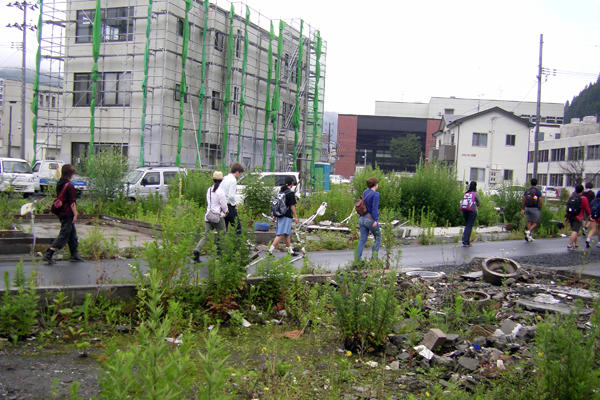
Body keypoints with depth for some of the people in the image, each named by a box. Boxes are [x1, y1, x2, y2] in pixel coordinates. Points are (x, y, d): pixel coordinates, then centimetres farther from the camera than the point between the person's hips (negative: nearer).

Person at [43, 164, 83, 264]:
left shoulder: (59, 184, 10)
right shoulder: (69, 186, -16)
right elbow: (72, 202, -17)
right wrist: (75, 214, -12)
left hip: (61, 213, 9)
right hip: (68, 214, -9)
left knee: (72, 234, 16)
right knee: (63, 235, -4)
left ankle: (74, 255, 21)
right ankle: (48, 254, -7)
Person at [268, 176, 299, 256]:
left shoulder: (281, 191, 11)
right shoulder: (290, 193, -11)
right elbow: (292, 206, -12)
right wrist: (295, 217, -6)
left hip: (280, 215, 8)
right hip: (286, 216, -8)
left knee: (287, 234, 16)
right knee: (280, 235, -10)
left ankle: (291, 251, 24)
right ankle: (270, 250, -15)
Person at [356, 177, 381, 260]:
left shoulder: (365, 192, 9)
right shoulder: (375, 194, -13)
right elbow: (374, 207, -21)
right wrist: (375, 220, -24)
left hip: (362, 219, 7)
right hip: (371, 220, -6)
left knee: (362, 240, 8)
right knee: (378, 238, 11)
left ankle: (358, 259, 1)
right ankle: (374, 258, 7)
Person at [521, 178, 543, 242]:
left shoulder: (527, 190, 5)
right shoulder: (538, 191, -6)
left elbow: (523, 200, 2)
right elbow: (540, 201, -10)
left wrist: (522, 209, 4)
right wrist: (540, 210, -1)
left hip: (527, 208, 4)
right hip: (535, 209, -4)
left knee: (529, 222, 10)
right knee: (536, 223, 4)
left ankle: (529, 236, 6)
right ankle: (528, 232, -18)